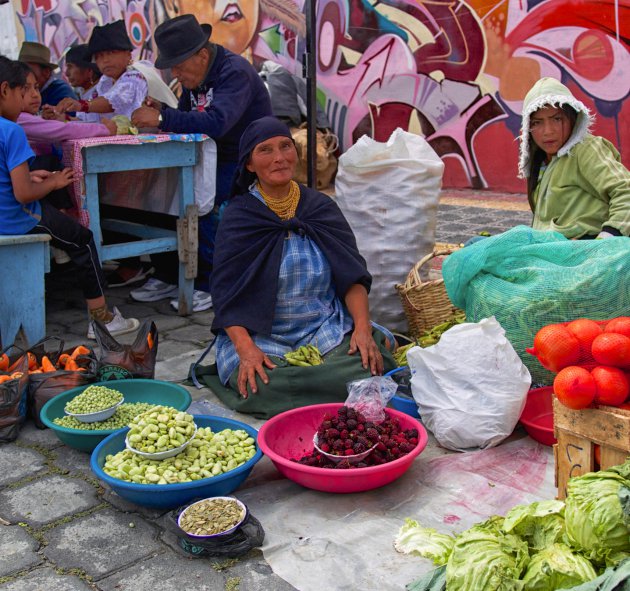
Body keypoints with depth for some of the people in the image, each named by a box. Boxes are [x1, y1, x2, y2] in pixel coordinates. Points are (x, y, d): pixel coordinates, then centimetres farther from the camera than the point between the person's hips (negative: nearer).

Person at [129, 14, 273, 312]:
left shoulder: (235, 72, -20)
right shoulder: (194, 76, 8)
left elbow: (216, 122, -35)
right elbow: (185, 118, 12)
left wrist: (162, 118, -32)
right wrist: (156, 117, -9)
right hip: (213, 159, 8)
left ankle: (209, 285, -14)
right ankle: (167, 277, 2)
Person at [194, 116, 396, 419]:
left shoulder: (322, 207, 9)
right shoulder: (238, 217, 0)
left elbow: (352, 274, 4)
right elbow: (225, 294, -7)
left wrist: (362, 326, -13)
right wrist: (246, 349, -23)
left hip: (327, 328, 2)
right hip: (260, 334, -2)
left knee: (368, 366, -26)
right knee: (263, 386, -32)